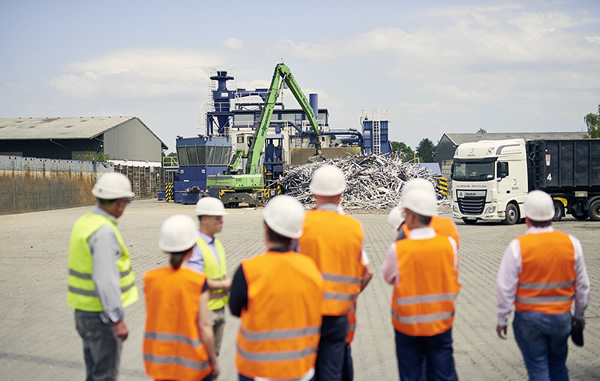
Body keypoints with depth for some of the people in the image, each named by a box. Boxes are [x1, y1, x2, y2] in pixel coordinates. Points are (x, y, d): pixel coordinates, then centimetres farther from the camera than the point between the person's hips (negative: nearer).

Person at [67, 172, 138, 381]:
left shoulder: (84, 222, 7)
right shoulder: (104, 232, -22)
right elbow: (105, 280, -27)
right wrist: (118, 319, -22)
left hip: (84, 311, 9)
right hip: (102, 316, -9)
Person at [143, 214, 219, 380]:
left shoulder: (150, 278, -4)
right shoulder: (199, 282, -16)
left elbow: (151, 318, 3)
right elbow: (204, 326, -14)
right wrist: (214, 362, -4)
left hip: (158, 361, 4)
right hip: (191, 362, -4)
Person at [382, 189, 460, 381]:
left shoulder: (398, 249, -18)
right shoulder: (449, 244, -11)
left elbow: (388, 277, 0)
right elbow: (453, 277, 3)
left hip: (407, 324, -2)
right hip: (441, 323, 2)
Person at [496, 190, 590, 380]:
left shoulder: (518, 246, -14)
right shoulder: (572, 243, -4)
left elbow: (506, 288, -12)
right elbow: (582, 285, 5)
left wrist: (502, 320, 0)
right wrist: (579, 314, 19)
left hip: (529, 318, -3)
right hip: (561, 317, 3)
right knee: (558, 366, 21)